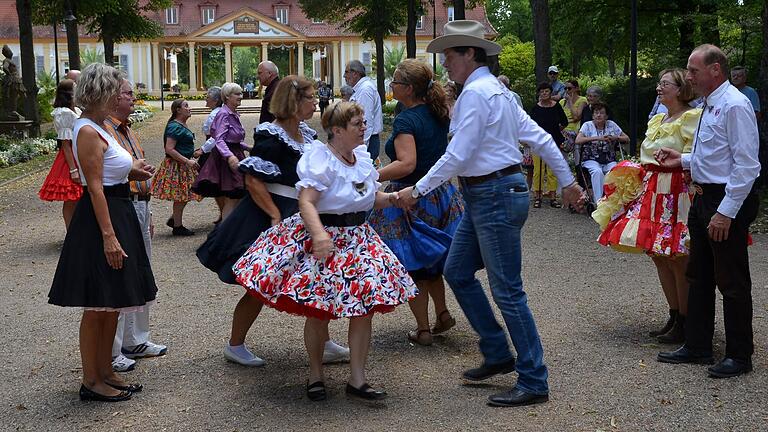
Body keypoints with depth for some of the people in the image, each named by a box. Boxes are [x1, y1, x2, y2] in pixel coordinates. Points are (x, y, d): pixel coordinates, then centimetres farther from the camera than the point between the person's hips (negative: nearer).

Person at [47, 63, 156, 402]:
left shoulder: (98, 128, 13)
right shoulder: (88, 132, -16)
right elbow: (95, 187, -21)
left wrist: (131, 171, 4)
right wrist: (109, 235, -23)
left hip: (118, 213, 10)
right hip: (101, 219, -10)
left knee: (113, 303, 16)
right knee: (98, 305, -1)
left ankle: (105, 371, 26)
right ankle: (91, 381, 8)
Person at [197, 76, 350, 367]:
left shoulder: (307, 135, 9)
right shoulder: (271, 137, -17)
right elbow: (253, 181, -22)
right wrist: (276, 216, -23)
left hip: (298, 219, 9)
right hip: (268, 219, -9)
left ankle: (324, 345, 20)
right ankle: (235, 346, 17)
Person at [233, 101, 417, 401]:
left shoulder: (362, 157, 8)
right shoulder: (320, 159, -15)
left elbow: (372, 199, 19)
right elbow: (306, 202, -25)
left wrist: (395, 197, 0)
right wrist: (319, 233, -40)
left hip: (358, 239, 7)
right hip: (323, 239, -7)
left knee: (364, 307, 0)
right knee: (319, 311, 1)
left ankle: (357, 380, 9)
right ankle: (315, 376, 22)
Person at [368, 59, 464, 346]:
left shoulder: (406, 120, -20)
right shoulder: (439, 114, 5)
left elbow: (406, 164, -31)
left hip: (411, 199, -8)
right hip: (441, 193, 8)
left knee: (411, 265, 6)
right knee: (431, 260, 24)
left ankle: (423, 329, 12)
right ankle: (442, 313, 25)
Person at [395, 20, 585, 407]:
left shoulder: (475, 92, -14)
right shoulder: (496, 90, 15)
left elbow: (457, 156, -19)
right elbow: (539, 137, 16)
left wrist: (418, 190, -12)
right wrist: (568, 181, 20)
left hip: (496, 196, -11)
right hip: (483, 196, 11)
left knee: (507, 291, -5)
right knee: (457, 273, 16)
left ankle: (534, 383, 4)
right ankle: (497, 354, 23)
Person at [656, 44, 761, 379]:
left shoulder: (735, 105, -18)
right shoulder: (709, 105, 12)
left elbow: (746, 165, -22)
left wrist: (726, 212, -23)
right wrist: (683, 160, 12)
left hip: (729, 201, -10)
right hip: (704, 198, 10)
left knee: (732, 282, 1)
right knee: (699, 276, 17)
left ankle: (739, 355, 13)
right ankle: (697, 347, 29)